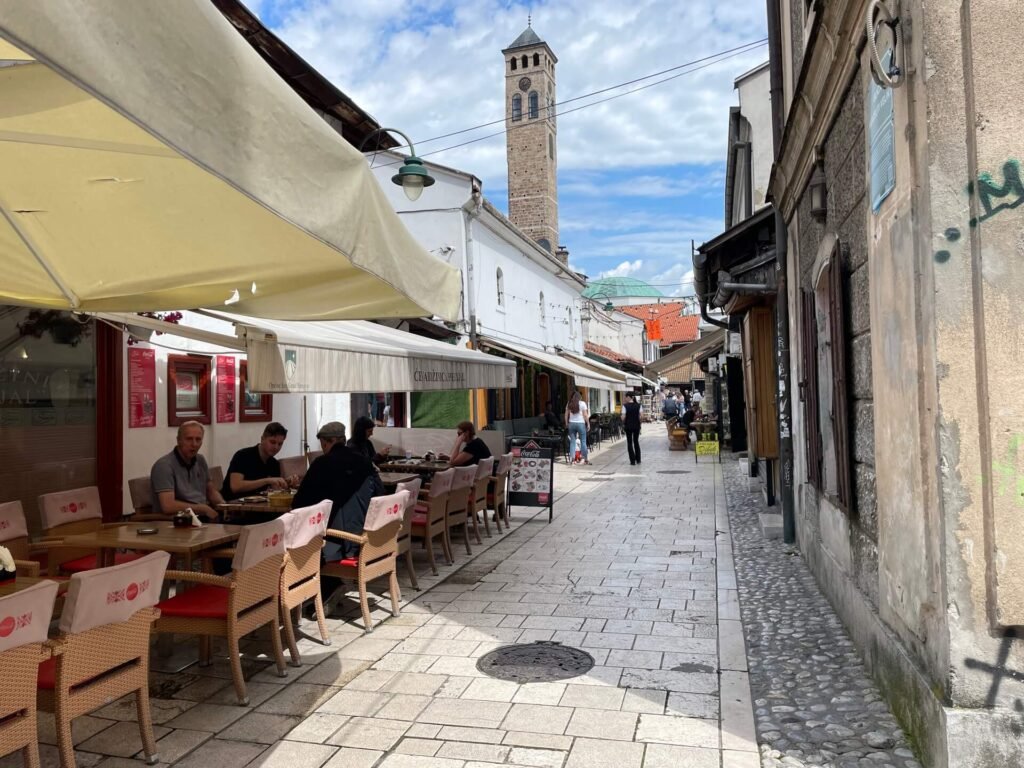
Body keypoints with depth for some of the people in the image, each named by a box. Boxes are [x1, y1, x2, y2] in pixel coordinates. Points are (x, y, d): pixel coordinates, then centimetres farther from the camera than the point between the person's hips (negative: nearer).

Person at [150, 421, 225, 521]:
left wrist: (222, 504, 1)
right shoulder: (164, 465, -12)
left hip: (205, 516, 7)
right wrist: (203, 508, -14)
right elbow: (168, 506, -23)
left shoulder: (200, 460, 11)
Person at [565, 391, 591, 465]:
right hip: (580, 423, -3)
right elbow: (585, 415, -6)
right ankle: (586, 459, 8)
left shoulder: (569, 404, 5)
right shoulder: (582, 403, -5)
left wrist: (566, 423, 15)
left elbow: (566, 415, 7)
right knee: (583, 441, 4)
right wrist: (588, 423, 1)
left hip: (571, 423, 3)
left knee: (572, 441, 6)